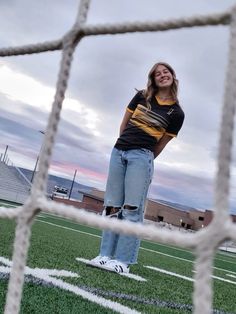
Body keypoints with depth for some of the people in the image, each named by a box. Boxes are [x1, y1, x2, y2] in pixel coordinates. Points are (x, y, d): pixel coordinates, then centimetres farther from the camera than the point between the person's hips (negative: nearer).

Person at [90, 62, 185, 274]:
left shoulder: (176, 113, 4)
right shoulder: (141, 97, 11)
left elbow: (161, 144, 7)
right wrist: (125, 145, 14)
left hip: (141, 156, -3)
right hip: (119, 151, 4)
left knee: (132, 208, -8)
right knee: (112, 208, 2)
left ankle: (123, 260, -3)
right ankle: (106, 255, 9)